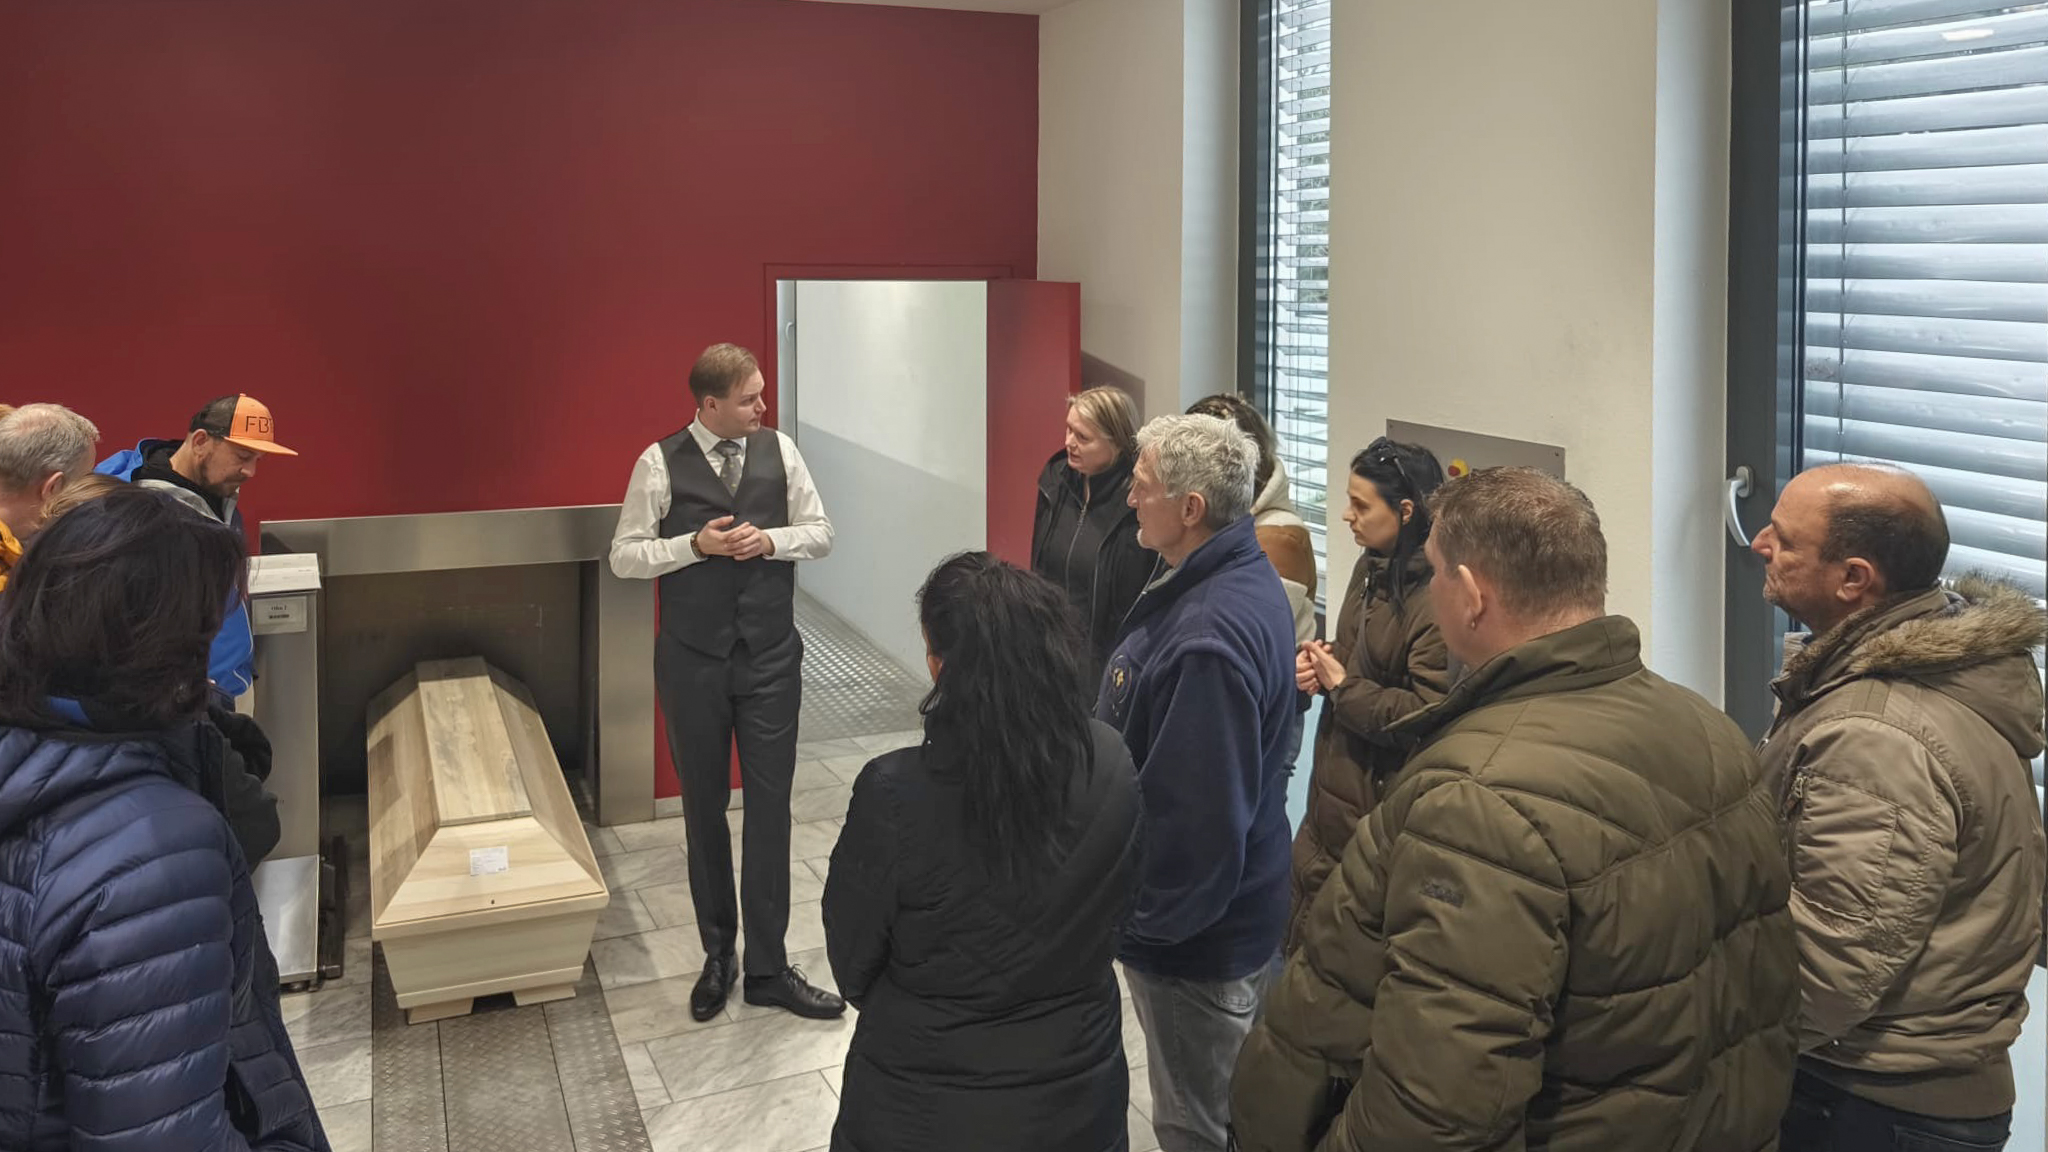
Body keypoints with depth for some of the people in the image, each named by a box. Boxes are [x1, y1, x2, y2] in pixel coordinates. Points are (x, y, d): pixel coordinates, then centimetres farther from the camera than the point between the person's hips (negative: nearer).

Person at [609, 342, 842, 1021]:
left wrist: (771, 540, -13)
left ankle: (768, 968, 11)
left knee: (771, 806, 2)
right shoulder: (660, 464, -6)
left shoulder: (779, 450, 1)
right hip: (692, 660, -1)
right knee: (704, 806, 11)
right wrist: (697, 544, -17)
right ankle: (718, 952, 27)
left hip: (770, 658, 1)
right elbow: (624, 557, -4)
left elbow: (820, 533, 7)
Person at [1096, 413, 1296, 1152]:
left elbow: (1197, 819, -30)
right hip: (1236, 911, 10)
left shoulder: (1208, 639, -32)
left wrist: (1146, 922, -16)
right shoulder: (1241, 579, 2)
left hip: (1197, 938, -10)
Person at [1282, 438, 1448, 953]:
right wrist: (1317, 664, 2)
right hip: (1335, 790, 9)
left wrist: (1342, 687, -16)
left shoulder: (1437, 600, -22)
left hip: (1382, 808, -9)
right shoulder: (1371, 568, 8)